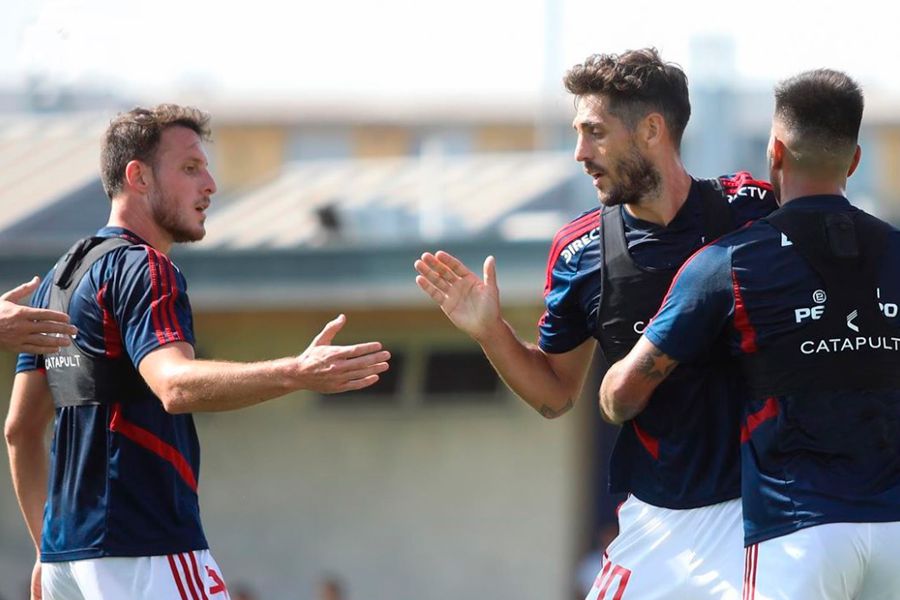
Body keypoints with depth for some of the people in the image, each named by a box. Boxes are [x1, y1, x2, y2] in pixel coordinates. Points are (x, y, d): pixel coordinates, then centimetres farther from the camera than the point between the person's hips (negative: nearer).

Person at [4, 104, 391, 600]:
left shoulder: (57, 279, 19)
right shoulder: (142, 268, -9)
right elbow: (176, 387, -28)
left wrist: (47, 550, 27)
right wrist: (297, 374, -40)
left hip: (67, 553, 9)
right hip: (143, 551, -9)